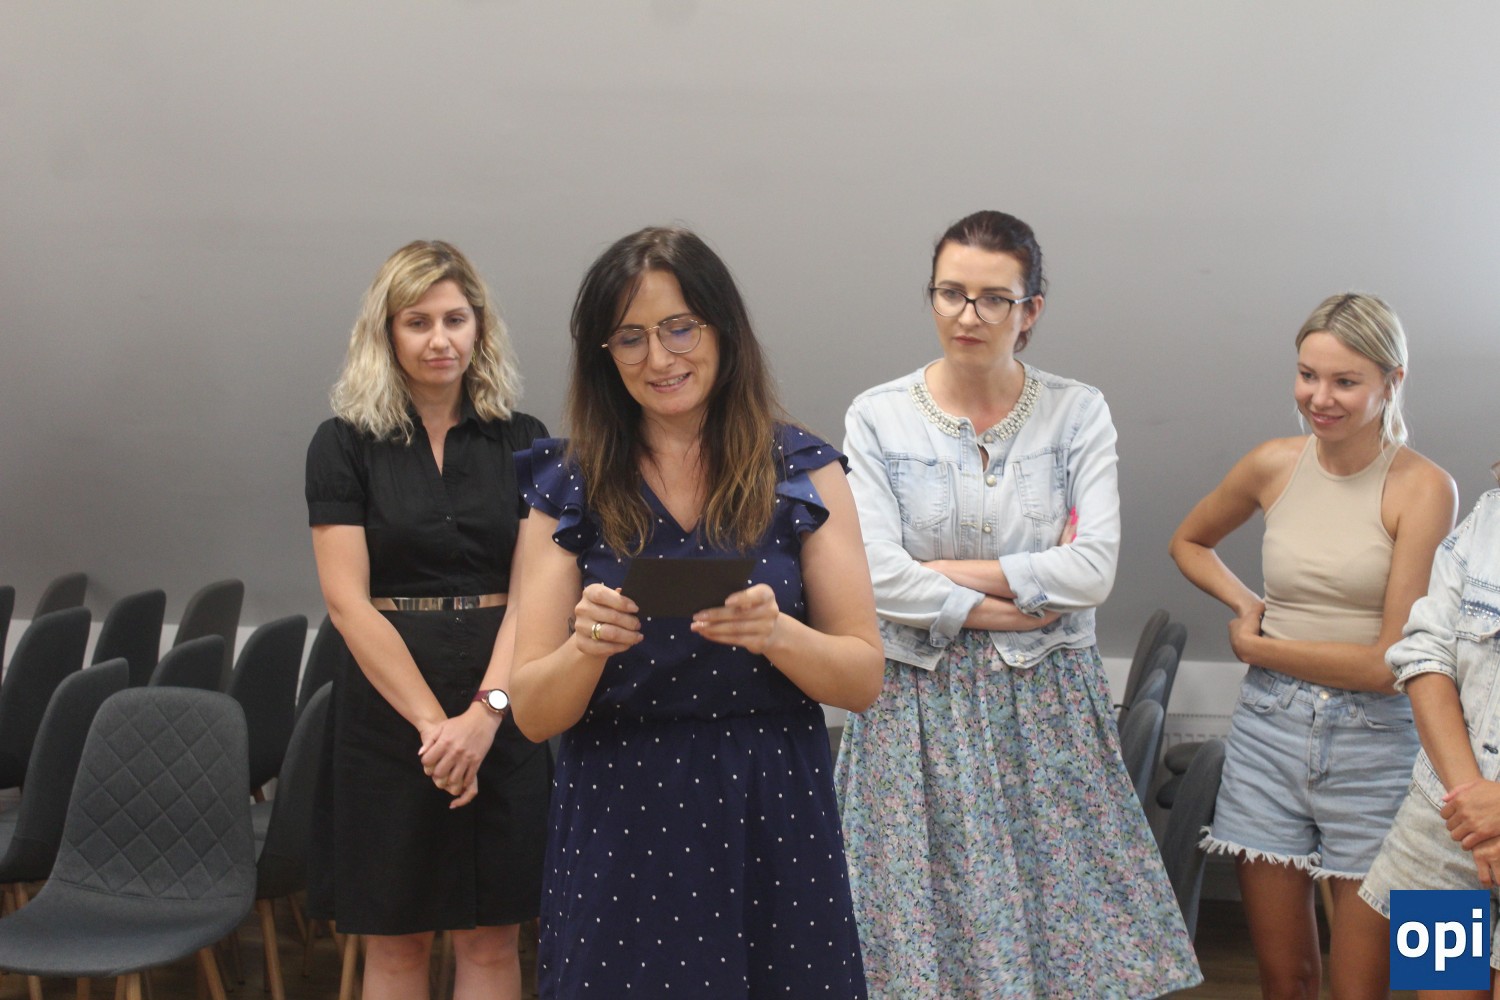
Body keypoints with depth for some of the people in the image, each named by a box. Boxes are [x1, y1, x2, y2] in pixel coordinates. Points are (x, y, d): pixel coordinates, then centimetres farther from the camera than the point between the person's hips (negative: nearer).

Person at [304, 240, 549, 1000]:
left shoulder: (521, 442, 4)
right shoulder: (345, 445, 0)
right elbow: (346, 599, -7)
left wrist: (485, 711, -17)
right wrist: (431, 722, -15)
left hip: (502, 713, 1)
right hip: (387, 708, -1)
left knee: (491, 938, 6)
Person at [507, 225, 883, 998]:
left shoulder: (802, 472, 1)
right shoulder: (569, 489, 1)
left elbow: (864, 679, -1)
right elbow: (532, 715, -2)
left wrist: (777, 634, -20)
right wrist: (585, 647, -22)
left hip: (771, 822, 0)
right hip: (617, 830, 0)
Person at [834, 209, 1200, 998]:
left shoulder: (1078, 413, 1)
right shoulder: (877, 418, -2)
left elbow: (1094, 568, -9)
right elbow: (877, 577, -12)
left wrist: (944, 571, -11)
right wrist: (1020, 606, -10)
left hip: (1047, 705, 1)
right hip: (920, 708, -1)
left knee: (1069, 924, 2)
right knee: (927, 930, 3)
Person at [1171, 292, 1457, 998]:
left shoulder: (1423, 488, -10)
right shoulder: (1274, 465, 2)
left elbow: (1391, 663, -15)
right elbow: (1188, 542, 23)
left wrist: (1258, 648, -6)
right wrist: (1246, 605, 6)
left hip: (1372, 745, -3)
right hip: (1269, 730, 3)